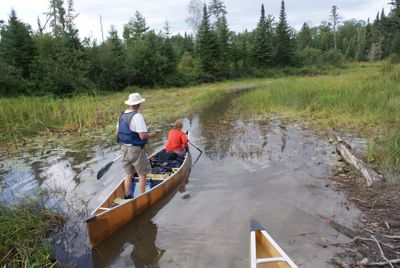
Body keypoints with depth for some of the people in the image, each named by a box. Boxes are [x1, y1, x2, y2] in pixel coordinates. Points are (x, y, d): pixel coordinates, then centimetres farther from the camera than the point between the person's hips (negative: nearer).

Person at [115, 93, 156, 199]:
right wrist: (151, 134, -5)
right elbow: (142, 136, -24)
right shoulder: (137, 116, -19)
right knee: (142, 174, 7)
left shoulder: (122, 115, 5)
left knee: (129, 174, 17)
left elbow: (117, 133, 11)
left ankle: (127, 196, 24)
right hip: (136, 150, -7)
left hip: (124, 148, 8)